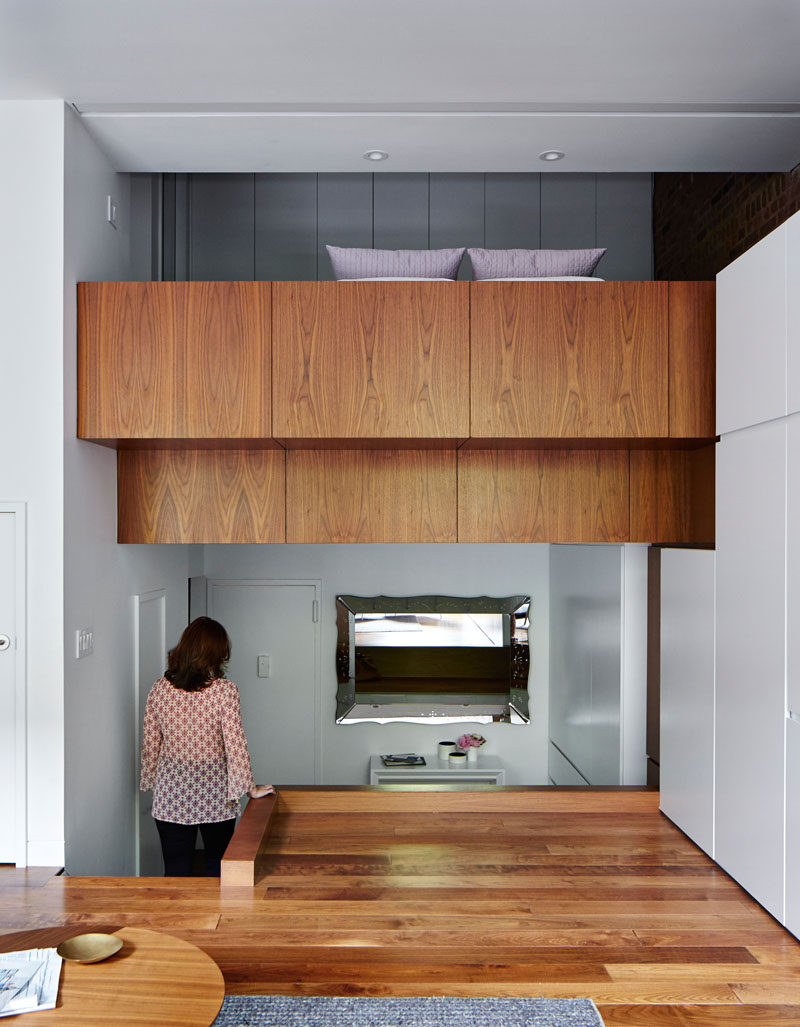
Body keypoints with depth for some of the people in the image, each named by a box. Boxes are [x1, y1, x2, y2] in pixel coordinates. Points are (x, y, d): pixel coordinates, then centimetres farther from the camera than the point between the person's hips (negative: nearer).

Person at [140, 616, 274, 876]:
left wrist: (151, 782, 16)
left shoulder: (159, 689, -6)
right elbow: (235, 745, -15)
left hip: (171, 794, 2)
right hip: (214, 796, -2)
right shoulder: (225, 691, -16)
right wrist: (250, 789, -6)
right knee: (218, 866, 18)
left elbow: (150, 744, 2)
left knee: (175, 870, 13)